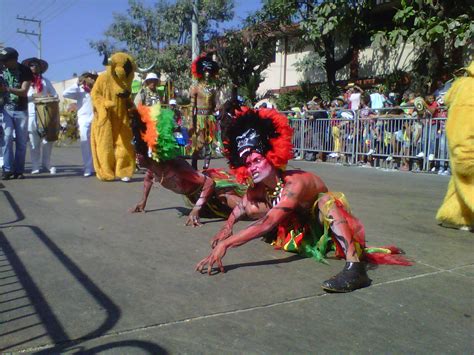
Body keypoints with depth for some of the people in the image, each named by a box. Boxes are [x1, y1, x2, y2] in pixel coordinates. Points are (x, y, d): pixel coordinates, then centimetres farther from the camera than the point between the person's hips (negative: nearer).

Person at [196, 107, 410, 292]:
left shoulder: (295, 183, -35)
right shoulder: (258, 189, -14)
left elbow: (266, 224, -44)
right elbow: (241, 208, 4)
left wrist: (225, 244, -49)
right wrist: (228, 227, -19)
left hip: (325, 227, -8)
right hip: (301, 228, 8)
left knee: (326, 200, -41)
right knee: (252, 207, 4)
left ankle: (355, 267, -54)